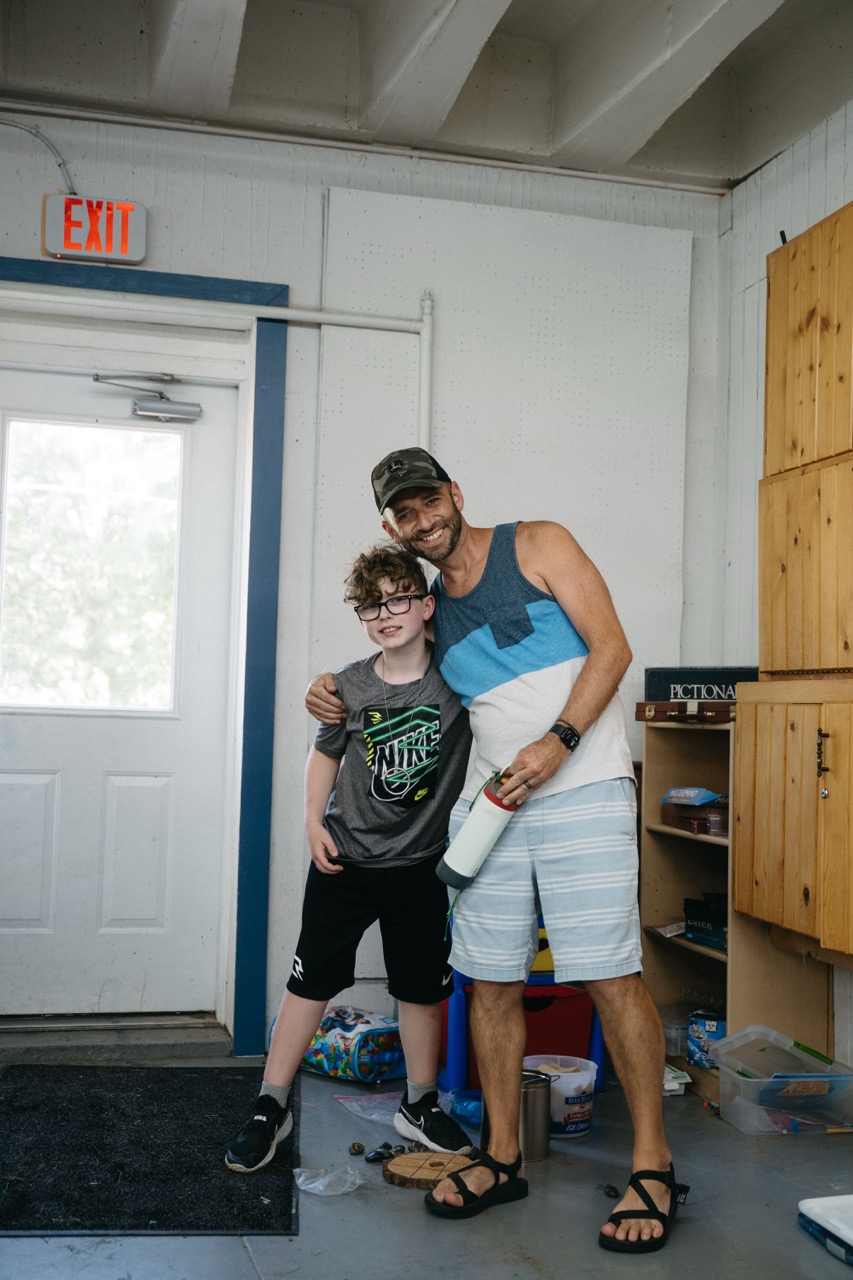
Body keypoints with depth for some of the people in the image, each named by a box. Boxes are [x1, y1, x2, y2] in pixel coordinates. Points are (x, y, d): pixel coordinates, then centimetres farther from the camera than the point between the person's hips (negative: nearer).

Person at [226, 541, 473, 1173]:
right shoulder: (349, 685, -6)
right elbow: (327, 753, 7)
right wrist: (314, 820, -1)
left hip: (419, 865, 0)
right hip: (345, 860, 0)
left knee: (422, 986, 12)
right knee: (311, 979, 6)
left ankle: (420, 1104, 31)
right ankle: (273, 1105, 19)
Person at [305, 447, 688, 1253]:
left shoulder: (538, 546, 1)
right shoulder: (432, 608, 16)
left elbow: (611, 646, -7)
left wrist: (559, 742, -19)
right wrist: (340, 700, 10)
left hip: (581, 791, -5)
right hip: (487, 803, 6)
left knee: (611, 976, -8)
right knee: (491, 981, 6)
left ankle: (652, 1166, 5)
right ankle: (502, 1159, 19)